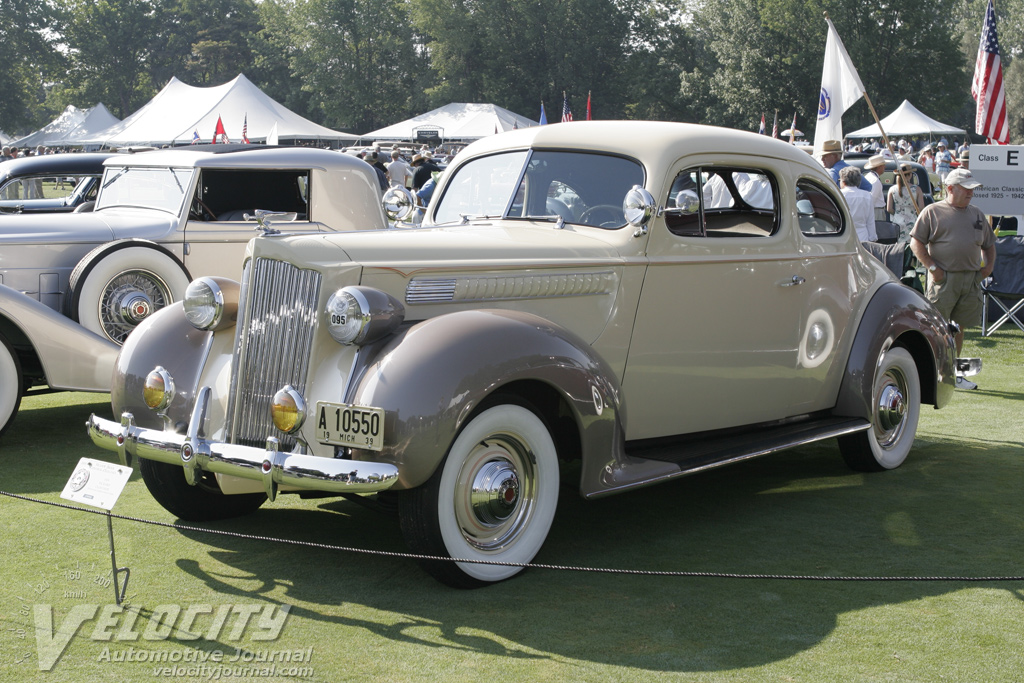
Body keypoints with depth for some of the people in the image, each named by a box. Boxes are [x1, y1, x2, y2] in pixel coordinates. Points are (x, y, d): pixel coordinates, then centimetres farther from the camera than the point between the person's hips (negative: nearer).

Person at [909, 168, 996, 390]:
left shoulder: (977, 214, 17)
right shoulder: (933, 212, 0)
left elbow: (988, 244, 26)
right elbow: (916, 243, -3)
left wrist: (989, 265, 9)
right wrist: (932, 267, -11)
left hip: (972, 279, 5)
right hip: (944, 278, -5)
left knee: (959, 327, 10)